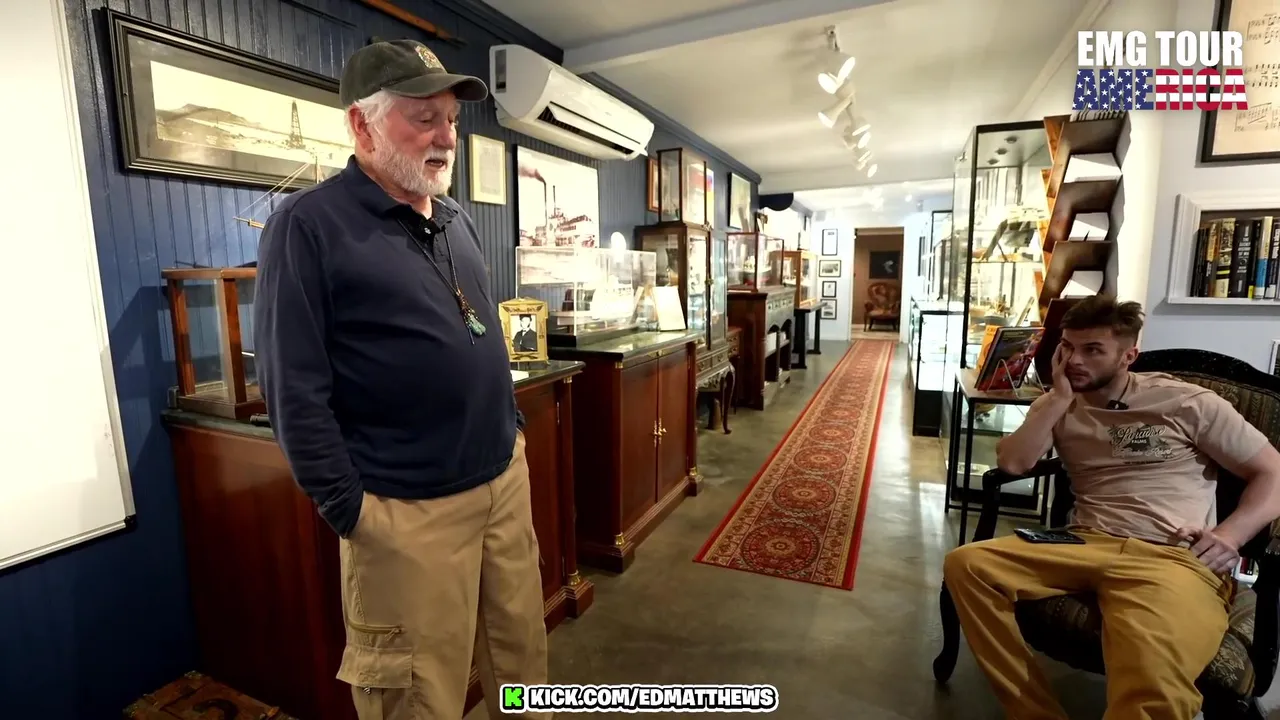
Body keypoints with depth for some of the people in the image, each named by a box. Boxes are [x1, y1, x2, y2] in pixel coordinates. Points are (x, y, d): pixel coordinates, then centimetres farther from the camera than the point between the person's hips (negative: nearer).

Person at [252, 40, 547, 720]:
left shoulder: (456, 220, 11)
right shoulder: (308, 225, -11)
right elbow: (295, 391, -13)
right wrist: (350, 513, -13)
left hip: (507, 479, 7)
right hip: (409, 511, -6)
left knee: (524, 657, 22)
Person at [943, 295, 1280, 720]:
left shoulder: (1187, 402, 7)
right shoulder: (1057, 407, 15)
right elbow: (1011, 463, -1)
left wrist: (1228, 535, -7)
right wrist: (1059, 397, -4)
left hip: (1174, 557, -3)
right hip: (1084, 545, 4)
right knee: (966, 565, -22)